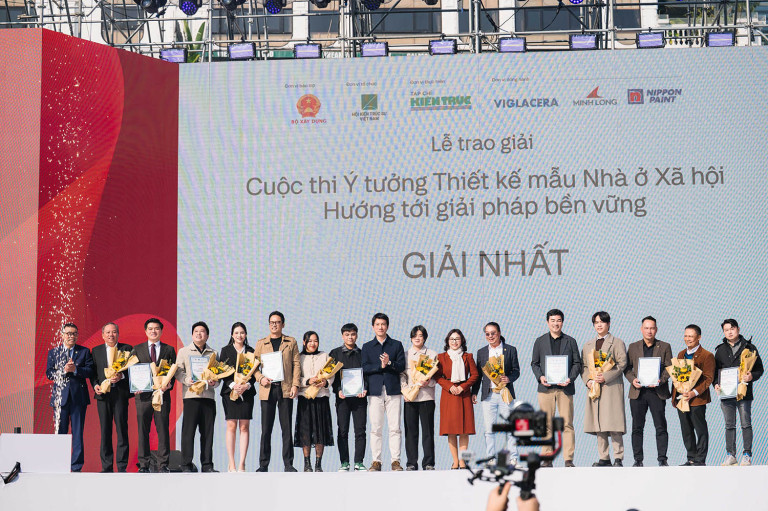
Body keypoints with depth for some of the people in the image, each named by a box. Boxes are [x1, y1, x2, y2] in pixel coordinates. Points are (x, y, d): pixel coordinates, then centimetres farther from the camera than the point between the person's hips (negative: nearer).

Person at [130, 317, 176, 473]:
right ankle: (143, 464, 7)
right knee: (142, 430, 2)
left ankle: (162, 464, 4)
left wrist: (169, 384, -11)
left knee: (163, 429, -1)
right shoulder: (137, 349, 12)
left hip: (162, 394, 0)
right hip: (143, 394, 1)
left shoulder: (169, 350, 11)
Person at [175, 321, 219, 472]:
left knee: (208, 431, 2)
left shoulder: (213, 353, 17)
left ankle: (207, 465, 7)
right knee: (188, 430, -6)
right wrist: (187, 380, -13)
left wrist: (215, 382, -5)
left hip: (208, 395, 3)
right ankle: (186, 465, -3)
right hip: (191, 395, -2)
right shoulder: (184, 351, 10)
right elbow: (178, 371, 5)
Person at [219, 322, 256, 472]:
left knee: (244, 427, -3)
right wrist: (233, 385, -15)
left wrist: (247, 385, -11)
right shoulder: (226, 351, 8)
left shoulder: (251, 351, 11)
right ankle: (231, 464, -3)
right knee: (231, 426, -5)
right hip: (230, 391, -1)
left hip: (247, 392, 1)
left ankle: (242, 464, -2)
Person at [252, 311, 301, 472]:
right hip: (267, 389, 1)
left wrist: (295, 385, -4)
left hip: (285, 389, -1)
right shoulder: (261, 343, 13)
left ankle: (288, 463, 3)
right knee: (266, 428, 0)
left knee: (287, 427, -1)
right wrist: (260, 378, -7)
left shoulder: (291, 342, 10)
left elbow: (296, 365, 6)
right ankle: (263, 464, 5)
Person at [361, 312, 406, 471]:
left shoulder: (397, 345, 12)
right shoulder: (367, 347, 13)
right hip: (375, 391, 0)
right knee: (376, 428, -2)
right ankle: (376, 461, 2)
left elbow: (401, 366, 3)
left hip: (393, 390, 0)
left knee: (395, 428, -4)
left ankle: (396, 461, -1)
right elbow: (365, 368, 2)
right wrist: (380, 366, -12)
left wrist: (390, 363, -14)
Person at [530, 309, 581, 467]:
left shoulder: (570, 341, 11)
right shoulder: (540, 341, 12)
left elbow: (577, 363, 9)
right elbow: (534, 363, 12)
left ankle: (568, 459, -1)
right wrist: (540, 377, -6)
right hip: (546, 388, 1)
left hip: (565, 387, -1)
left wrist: (570, 378, -7)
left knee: (567, 424, -4)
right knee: (546, 425, 0)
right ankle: (547, 458, 5)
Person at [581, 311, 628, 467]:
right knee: (598, 424, 2)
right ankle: (603, 458, 6)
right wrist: (587, 380, -2)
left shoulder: (617, 343, 5)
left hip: (612, 387, -5)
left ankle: (618, 458, -7)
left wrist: (605, 377, -14)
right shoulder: (588, 345, 21)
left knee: (613, 423, -10)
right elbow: (584, 365, 17)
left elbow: (622, 364, -5)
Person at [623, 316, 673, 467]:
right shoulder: (633, 347, 13)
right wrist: (632, 380, -8)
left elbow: (669, 368, 4)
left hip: (657, 392, -1)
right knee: (637, 427, 2)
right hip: (638, 392, 2)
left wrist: (661, 380, -13)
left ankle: (662, 459, 2)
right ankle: (638, 459, 8)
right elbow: (627, 368, 11)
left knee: (661, 427, -3)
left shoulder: (664, 347, 8)